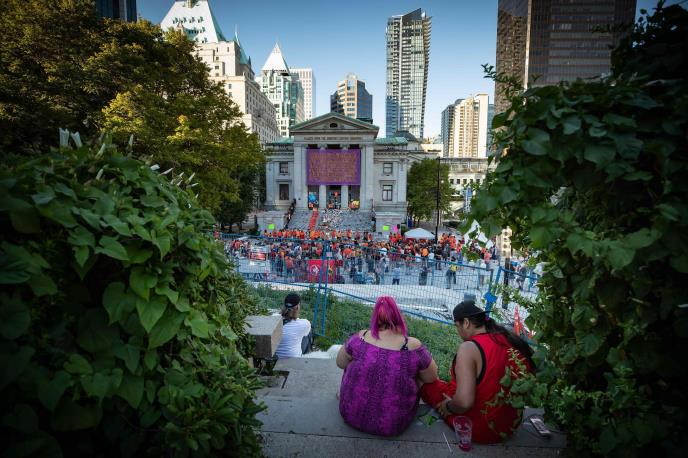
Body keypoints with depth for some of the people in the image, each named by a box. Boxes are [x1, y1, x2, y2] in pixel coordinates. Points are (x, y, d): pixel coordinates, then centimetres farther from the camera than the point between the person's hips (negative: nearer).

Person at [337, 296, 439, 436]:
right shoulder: (413, 346, -18)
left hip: (351, 415, 1)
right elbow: (432, 378, -1)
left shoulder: (360, 338, -14)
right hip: (392, 427, -1)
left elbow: (340, 363, 3)